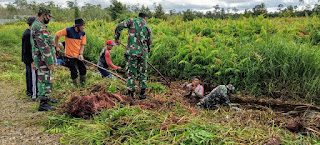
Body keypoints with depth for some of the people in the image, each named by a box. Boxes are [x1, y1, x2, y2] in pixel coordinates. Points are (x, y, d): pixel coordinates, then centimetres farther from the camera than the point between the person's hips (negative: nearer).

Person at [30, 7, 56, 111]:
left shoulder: (36, 25, 17)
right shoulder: (40, 27, -18)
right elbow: (44, 47, -24)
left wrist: (36, 62, 28)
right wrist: (50, 62, -23)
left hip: (40, 59, 11)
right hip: (44, 59, -11)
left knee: (45, 80, 20)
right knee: (46, 80, -5)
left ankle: (46, 99, 33)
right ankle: (43, 104, 0)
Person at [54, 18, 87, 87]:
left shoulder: (83, 33, -1)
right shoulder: (68, 30, -16)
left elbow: (82, 44, 3)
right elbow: (56, 35, -7)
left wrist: (81, 54, -10)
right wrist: (57, 47, -2)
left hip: (78, 55, 5)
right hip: (70, 56, -5)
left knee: (83, 69, 5)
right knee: (74, 72, 1)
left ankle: (83, 85, 23)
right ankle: (75, 86, 20)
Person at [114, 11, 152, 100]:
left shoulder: (132, 21, 3)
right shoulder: (147, 27, 9)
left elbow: (119, 26, -8)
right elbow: (149, 42, 14)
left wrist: (116, 38, 4)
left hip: (132, 52, -2)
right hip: (143, 52, 2)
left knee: (131, 72, 9)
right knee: (142, 73, 13)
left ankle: (131, 92, 12)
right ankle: (142, 93, 15)